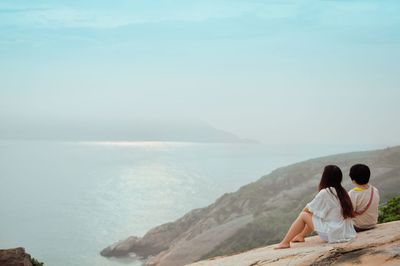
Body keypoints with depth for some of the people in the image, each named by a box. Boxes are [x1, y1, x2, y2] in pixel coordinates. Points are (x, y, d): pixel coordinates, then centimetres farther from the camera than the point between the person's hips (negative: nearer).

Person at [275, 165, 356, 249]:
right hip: (346, 232, 7)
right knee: (314, 214, 24)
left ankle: (285, 242, 7)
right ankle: (301, 236, 40)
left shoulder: (325, 192, -12)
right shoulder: (342, 192, 7)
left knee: (303, 215, 6)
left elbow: (307, 209, -2)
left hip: (333, 235, -7)